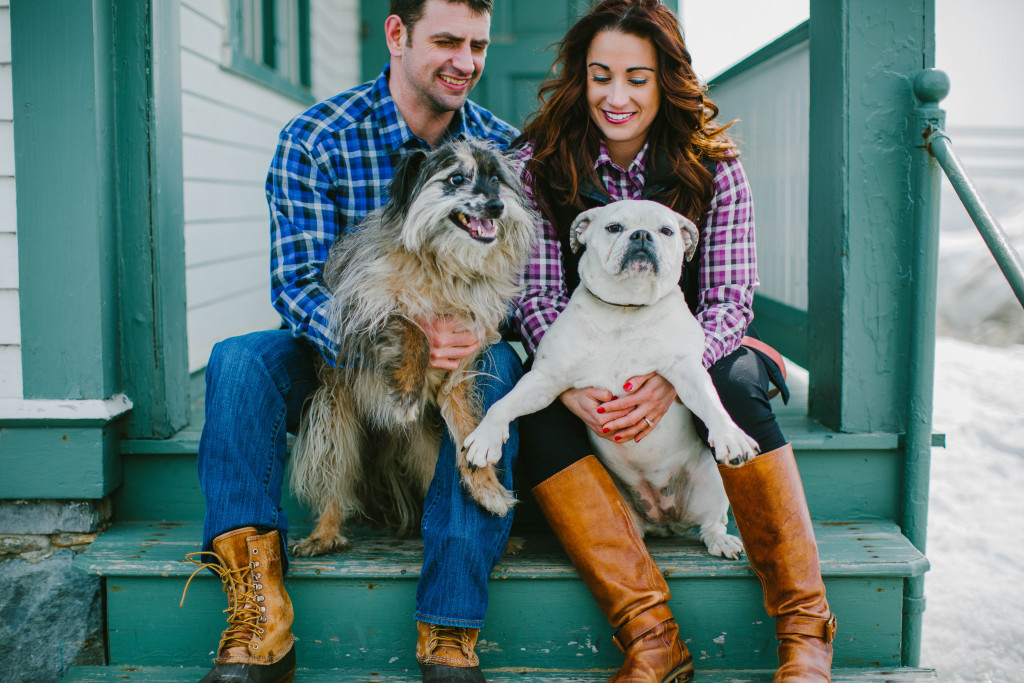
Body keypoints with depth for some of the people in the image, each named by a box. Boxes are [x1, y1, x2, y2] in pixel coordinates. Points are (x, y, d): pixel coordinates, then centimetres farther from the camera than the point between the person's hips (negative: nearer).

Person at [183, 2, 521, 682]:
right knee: (239, 360, -28)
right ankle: (260, 626, -31)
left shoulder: (504, 147, -3)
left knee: (497, 369, -32)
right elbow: (298, 285, -17)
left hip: (457, 349, 1)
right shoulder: (314, 141, -11)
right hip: (340, 351, 0)